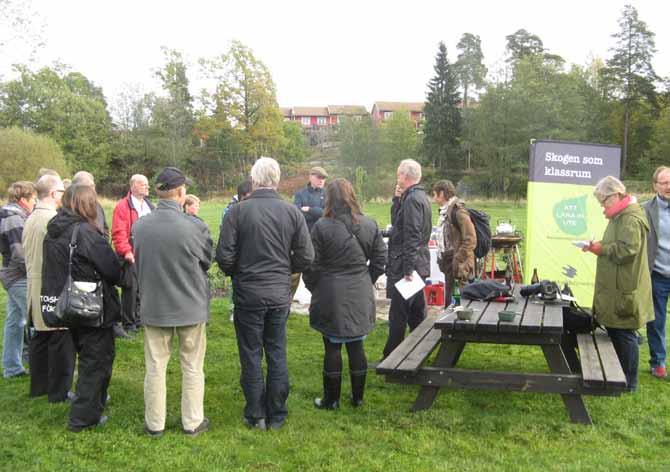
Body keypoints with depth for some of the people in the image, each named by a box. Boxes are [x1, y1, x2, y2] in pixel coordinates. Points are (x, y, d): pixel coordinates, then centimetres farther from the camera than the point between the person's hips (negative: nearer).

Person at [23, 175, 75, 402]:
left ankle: (39, 385, 27)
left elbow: (28, 252, 16)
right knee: (61, 340, 0)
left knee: (40, 337, 17)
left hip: (35, 286, 9)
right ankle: (60, 390, 7)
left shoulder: (30, 219, 9)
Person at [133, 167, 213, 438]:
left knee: (155, 368, 15)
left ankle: (155, 423, 25)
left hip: (153, 306, 3)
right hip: (191, 308, -2)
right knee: (192, 367, 13)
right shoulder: (195, 226, -20)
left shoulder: (139, 227, -9)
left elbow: (138, 262, 5)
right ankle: (192, 422, 23)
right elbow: (207, 260, -3)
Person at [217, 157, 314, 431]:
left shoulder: (238, 211, -12)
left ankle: (256, 415, 19)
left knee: (251, 356, 10)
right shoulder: (292, 212, -4)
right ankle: (277, 415, 21)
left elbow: (224, 257, -12)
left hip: (248, 293, -2)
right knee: (277, 355, 13)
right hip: (280, 293, 3)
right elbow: (306, 257, -2)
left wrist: (236, 273, 9)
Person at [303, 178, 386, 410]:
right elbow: (380, 259, 7)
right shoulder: (369, 225, 1)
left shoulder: (322, 227, -13)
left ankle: (331, 399, 16)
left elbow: (312, 265, -8)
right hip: (360, 296, 4)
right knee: (356, 346, 13)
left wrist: (314, 289, 8)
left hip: (331, 297, -4)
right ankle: (358, 397, 23)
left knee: (333, 347, 6)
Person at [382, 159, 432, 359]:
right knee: (416, 312, 16)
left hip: (405, 266, -10)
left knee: (398, 315, -4)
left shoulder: (412, 199, -17)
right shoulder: (420, 196, 14)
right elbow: (396, 221, 20)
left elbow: (412, 237, -22)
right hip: (418, 265, 10)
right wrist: (397, 199, 7)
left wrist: (407, 269, -23)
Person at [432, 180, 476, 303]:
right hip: (448, 264, 9)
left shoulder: (458, 211, -15)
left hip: (457, 266, -9)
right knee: (449, 299, 13)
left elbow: (470, 239, -18)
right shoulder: (445, 211, 12)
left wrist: (458, 261, -19)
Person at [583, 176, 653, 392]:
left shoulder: (630, 219, -17)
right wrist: (600, 247, 9)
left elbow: (627, 250, -25)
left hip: (625, 291, -10)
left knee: (624, 335, -1)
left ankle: (629, 383, 9)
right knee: (614, 332, 16)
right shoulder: (620, 215, 16)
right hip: (615, 289, 10)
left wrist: (602, 249, -16)